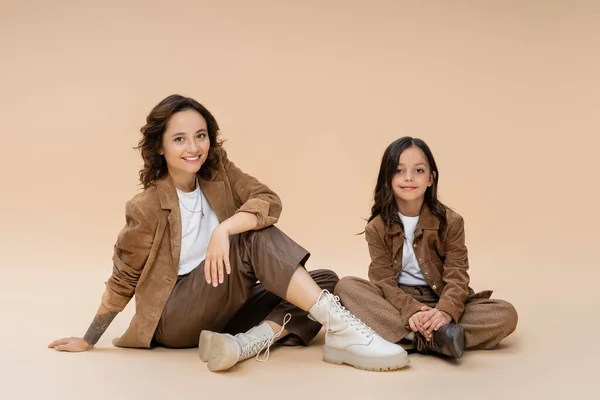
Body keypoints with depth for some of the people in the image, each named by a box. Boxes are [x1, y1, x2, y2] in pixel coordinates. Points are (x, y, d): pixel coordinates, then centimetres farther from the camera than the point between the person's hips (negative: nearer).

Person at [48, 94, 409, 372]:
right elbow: (123, 279, -3)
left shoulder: (220, 173, -1)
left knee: (326, 280, -10)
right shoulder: (146, 208, -13)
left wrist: (224, 229, -35)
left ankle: (248, 343, -30)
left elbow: (269, 202, -17)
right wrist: (88, 341, 2)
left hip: (222, 311, 6)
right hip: (175, 320, -5)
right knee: (254, 239, -28)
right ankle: (339, 325, -35)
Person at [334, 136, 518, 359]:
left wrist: (445, 312, -33)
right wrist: (411, 311, -31)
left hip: (441, 303, 0)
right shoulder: (377, 228, -3)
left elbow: (457, 276, -11)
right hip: (397, 303, 0)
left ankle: (414, 338, -32)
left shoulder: (450, 222, -3)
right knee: (346, 287, -28)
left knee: (506, 314, -23)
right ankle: (435, 336, -39)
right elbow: (383, 281, -11)